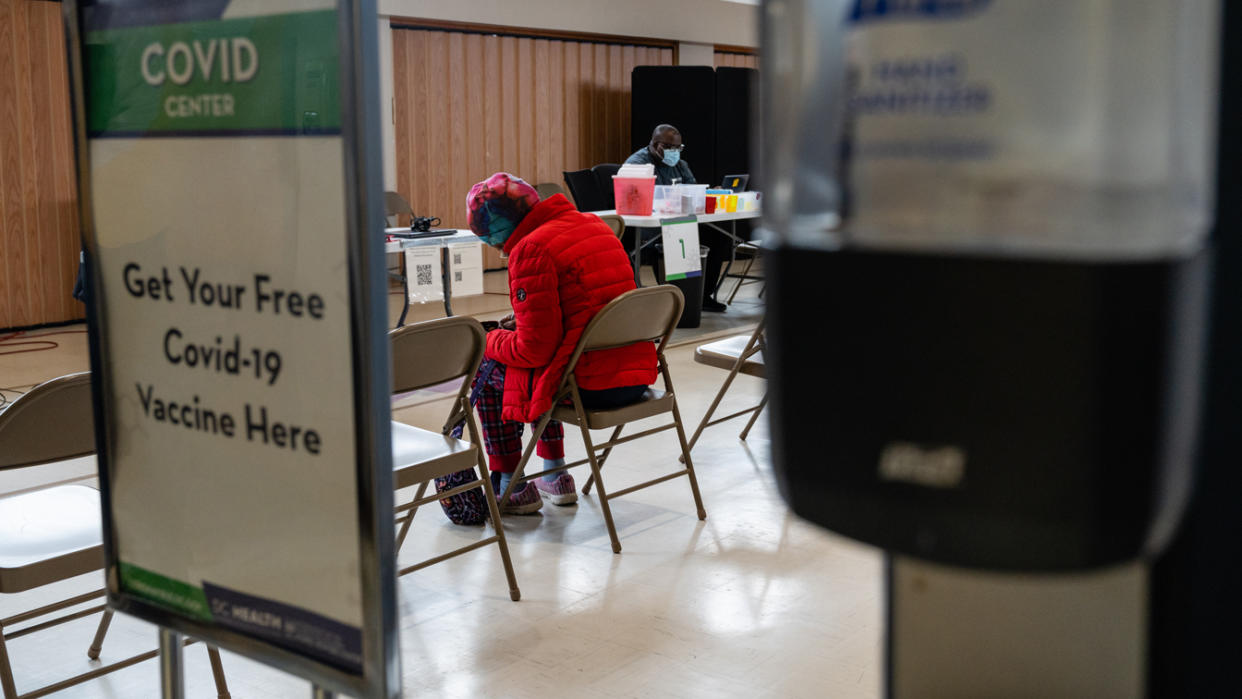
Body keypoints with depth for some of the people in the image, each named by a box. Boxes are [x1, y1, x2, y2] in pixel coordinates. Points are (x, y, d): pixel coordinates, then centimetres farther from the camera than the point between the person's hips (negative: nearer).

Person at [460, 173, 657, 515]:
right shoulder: (593, 224, 12)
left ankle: (509, 488, 20)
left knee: (486, 371, 13)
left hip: (590, 385, -8)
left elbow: (534, 349, -15)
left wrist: (491, 341, 4)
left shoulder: (531, 250, -15)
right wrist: (523, 323, 20)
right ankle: (555, 478, 38)